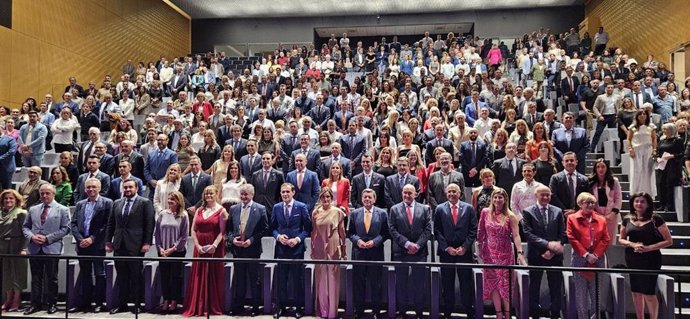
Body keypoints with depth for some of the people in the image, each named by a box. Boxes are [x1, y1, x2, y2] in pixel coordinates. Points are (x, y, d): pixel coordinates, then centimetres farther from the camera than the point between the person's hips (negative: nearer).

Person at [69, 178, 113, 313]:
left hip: (98, 244, -5)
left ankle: (99, 303, 7)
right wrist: (80, 239, -6)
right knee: (85, 274, 11)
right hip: (82, 244, 5)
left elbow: (107, 224, -9)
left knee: (99, 274, 1)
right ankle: (85, 303, 19)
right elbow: (73, 224, 9)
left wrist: (92, 238, -13)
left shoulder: (107, 203, -2)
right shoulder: (80, 204, 14)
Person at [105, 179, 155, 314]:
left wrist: (147, 243, -11)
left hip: (136, 245, -4)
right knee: (122, 276, 9)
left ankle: (137, 304, 11)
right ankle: (121, 303, 18)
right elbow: (111, 224, 16)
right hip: (119, 245, 5)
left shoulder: (145, 202, -2)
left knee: (136, 276, 2)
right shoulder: (117, 203, 14)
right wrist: (108, 241, 9)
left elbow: (150, 223, -6)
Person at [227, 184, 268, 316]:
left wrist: (252, 240, -14)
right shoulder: (233, 209, 7)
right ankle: (237, 306, 23)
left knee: (254, 279, 7)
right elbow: (229, 228, 11)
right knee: (239, 279, 12)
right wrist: (232, 238, -8)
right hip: (237, 249, 3)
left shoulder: (260, 209, -4)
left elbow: (264, 229, -5)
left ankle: (255, 307, 18)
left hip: (253, 249, -3)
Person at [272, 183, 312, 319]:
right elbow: (273, 227, 10)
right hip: (281, 248, 2)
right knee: (281, 279, 8)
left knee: (297, 278, 7)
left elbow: (308, 227, -2)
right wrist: (278, 236, -9)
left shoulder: (301, 207, -4)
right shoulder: (276, 207, 5)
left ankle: (298, 307, 20)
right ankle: (280, 307, 21)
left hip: (297, 247, -2)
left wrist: (298, 239, -14)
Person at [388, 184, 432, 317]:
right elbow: (393, 230, -3)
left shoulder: (424, 209, 6)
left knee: (419, 282, 5)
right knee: (401, 282, 6)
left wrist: (417, 245, -10)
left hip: (419, 251, 1)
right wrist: (407, 244, -13)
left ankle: (419, 311, 16)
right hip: (400, 251, 0)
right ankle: (402, 310, 16)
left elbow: (427, 229, 1)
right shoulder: (394, 209, 3)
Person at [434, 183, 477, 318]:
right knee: (447, 283, 7)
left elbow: (473, 230, 1)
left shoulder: (469, 208, 3)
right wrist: (446, 247, -8)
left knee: (466, 282, 3)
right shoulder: (440, 209, 3)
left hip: (464, 251, 0)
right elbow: (437, 231, 1)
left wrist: (465, 247, -8)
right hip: (446, 252, 0)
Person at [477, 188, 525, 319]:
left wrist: (520, 253, -24)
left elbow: (516, 236, -14)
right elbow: (480, 232, 8)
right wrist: (479, 248, 7)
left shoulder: (510, 216, -7)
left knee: (505, 283, 2)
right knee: (493, 283, 4)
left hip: (505, 254, -2)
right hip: (490, 253, 2)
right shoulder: (485, 212, 1)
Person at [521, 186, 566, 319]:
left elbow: (562, 234, 3)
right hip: (536, 254, -2)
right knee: (534, 286, 7)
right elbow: (528, 234, -12)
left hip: (555, 255, 2)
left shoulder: (558, 211, 7)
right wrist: (547, 244, -22)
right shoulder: (528, 212, -2)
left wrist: (552, 250, -10)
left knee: (556, 287, 7)